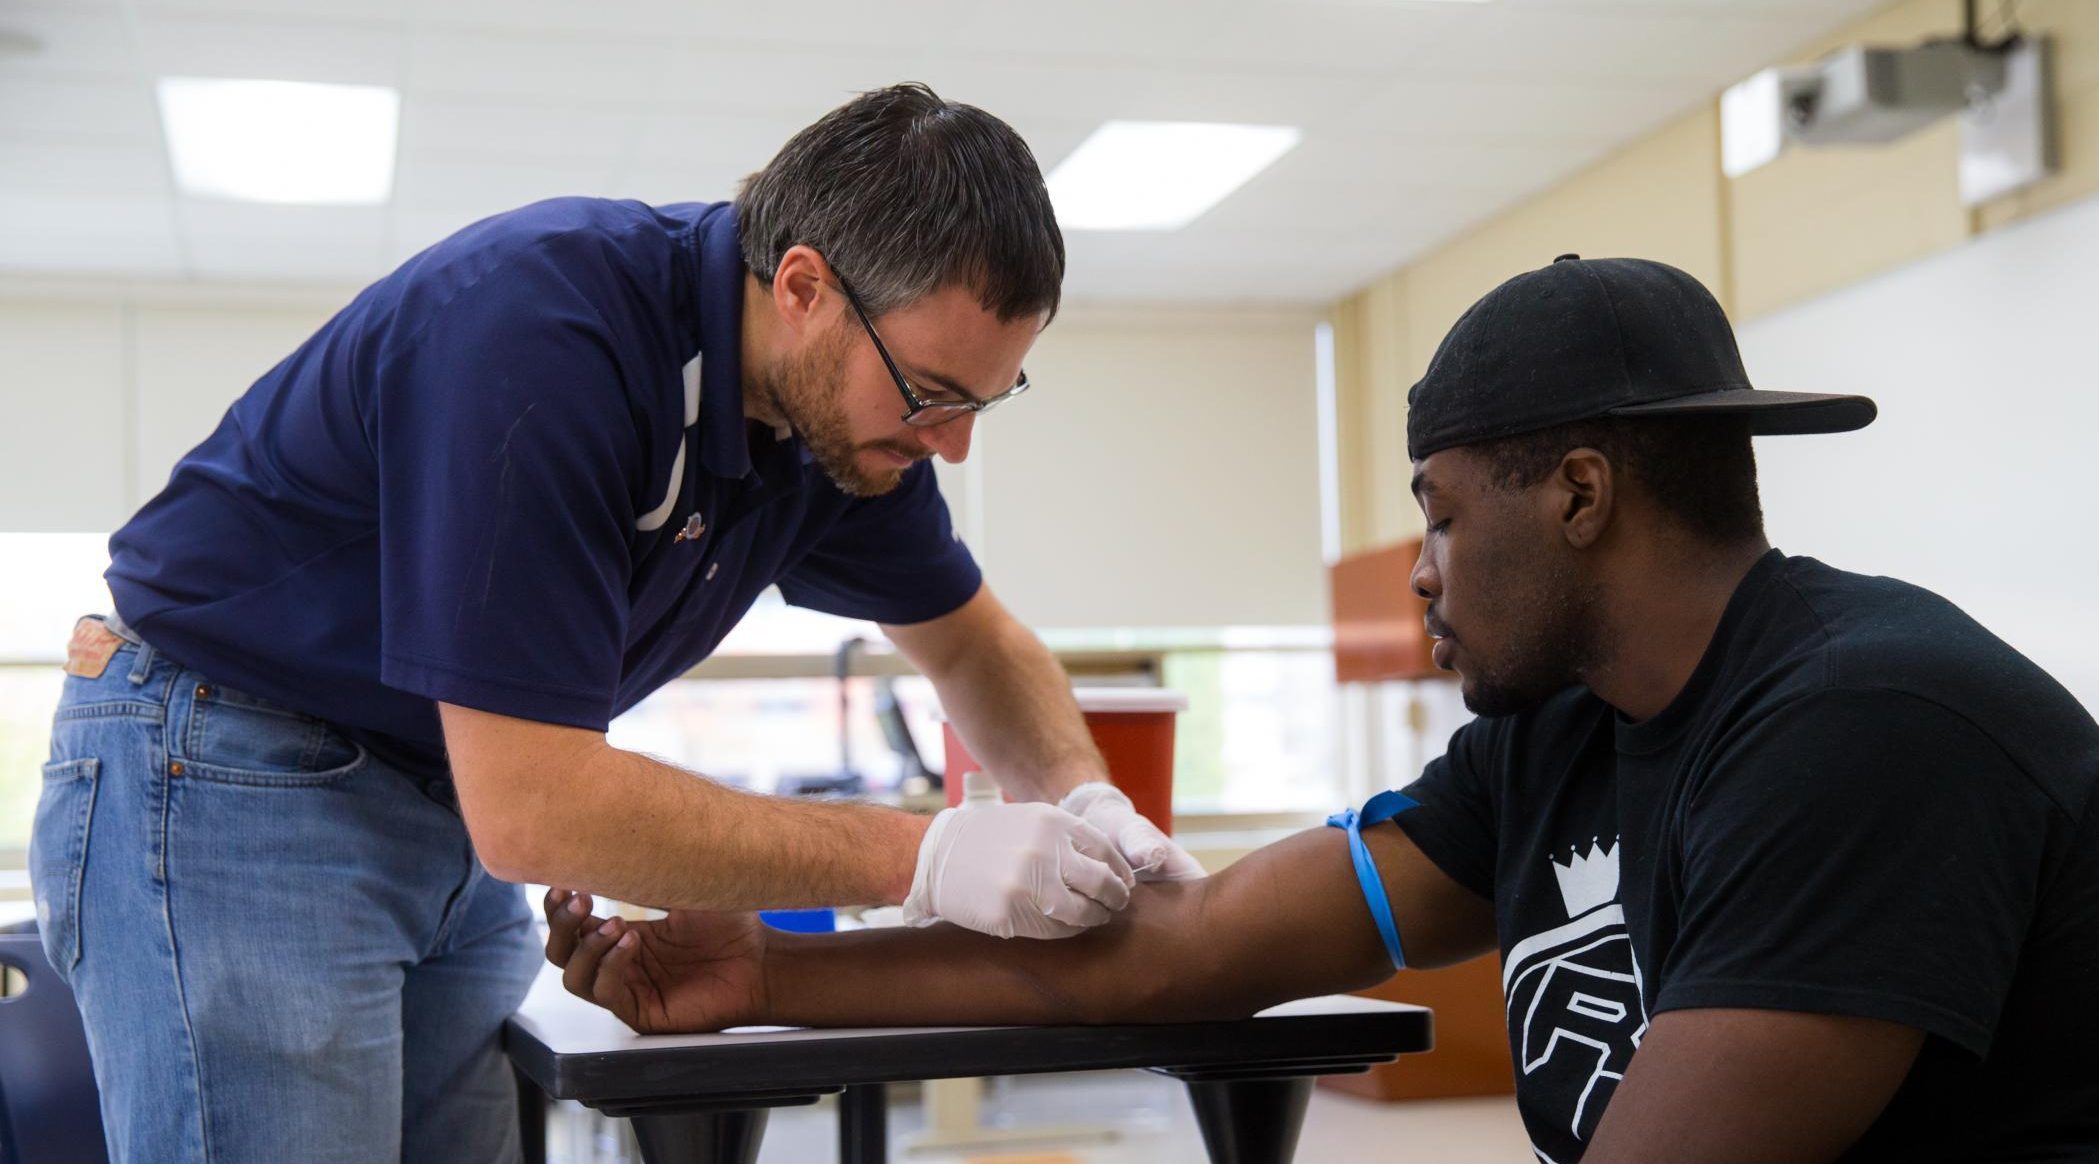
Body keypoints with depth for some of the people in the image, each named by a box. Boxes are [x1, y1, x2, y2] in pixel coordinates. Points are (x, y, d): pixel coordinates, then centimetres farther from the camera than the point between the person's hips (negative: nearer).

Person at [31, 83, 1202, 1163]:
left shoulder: (845, 405, -6)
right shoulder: (539, 334, -30)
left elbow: (973, 642, 11)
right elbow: (531, 809, -32)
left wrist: (1083, 803, -9)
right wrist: (921, 859, -29)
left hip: (452, 805, 7)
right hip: (225, 786, -7)